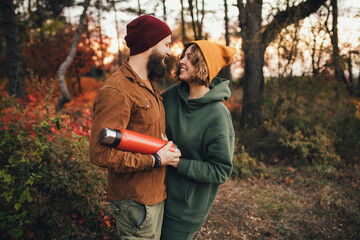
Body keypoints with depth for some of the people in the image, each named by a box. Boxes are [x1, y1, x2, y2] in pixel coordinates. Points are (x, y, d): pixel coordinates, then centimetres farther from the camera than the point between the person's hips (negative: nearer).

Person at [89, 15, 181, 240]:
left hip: (157, 192, 9)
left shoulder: (150, 84, 10)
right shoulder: (116, 91, -22)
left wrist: (169, 148, 3)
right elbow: (101, 153, -27)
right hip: (136, 202, -9)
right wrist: (156, 160, -20)